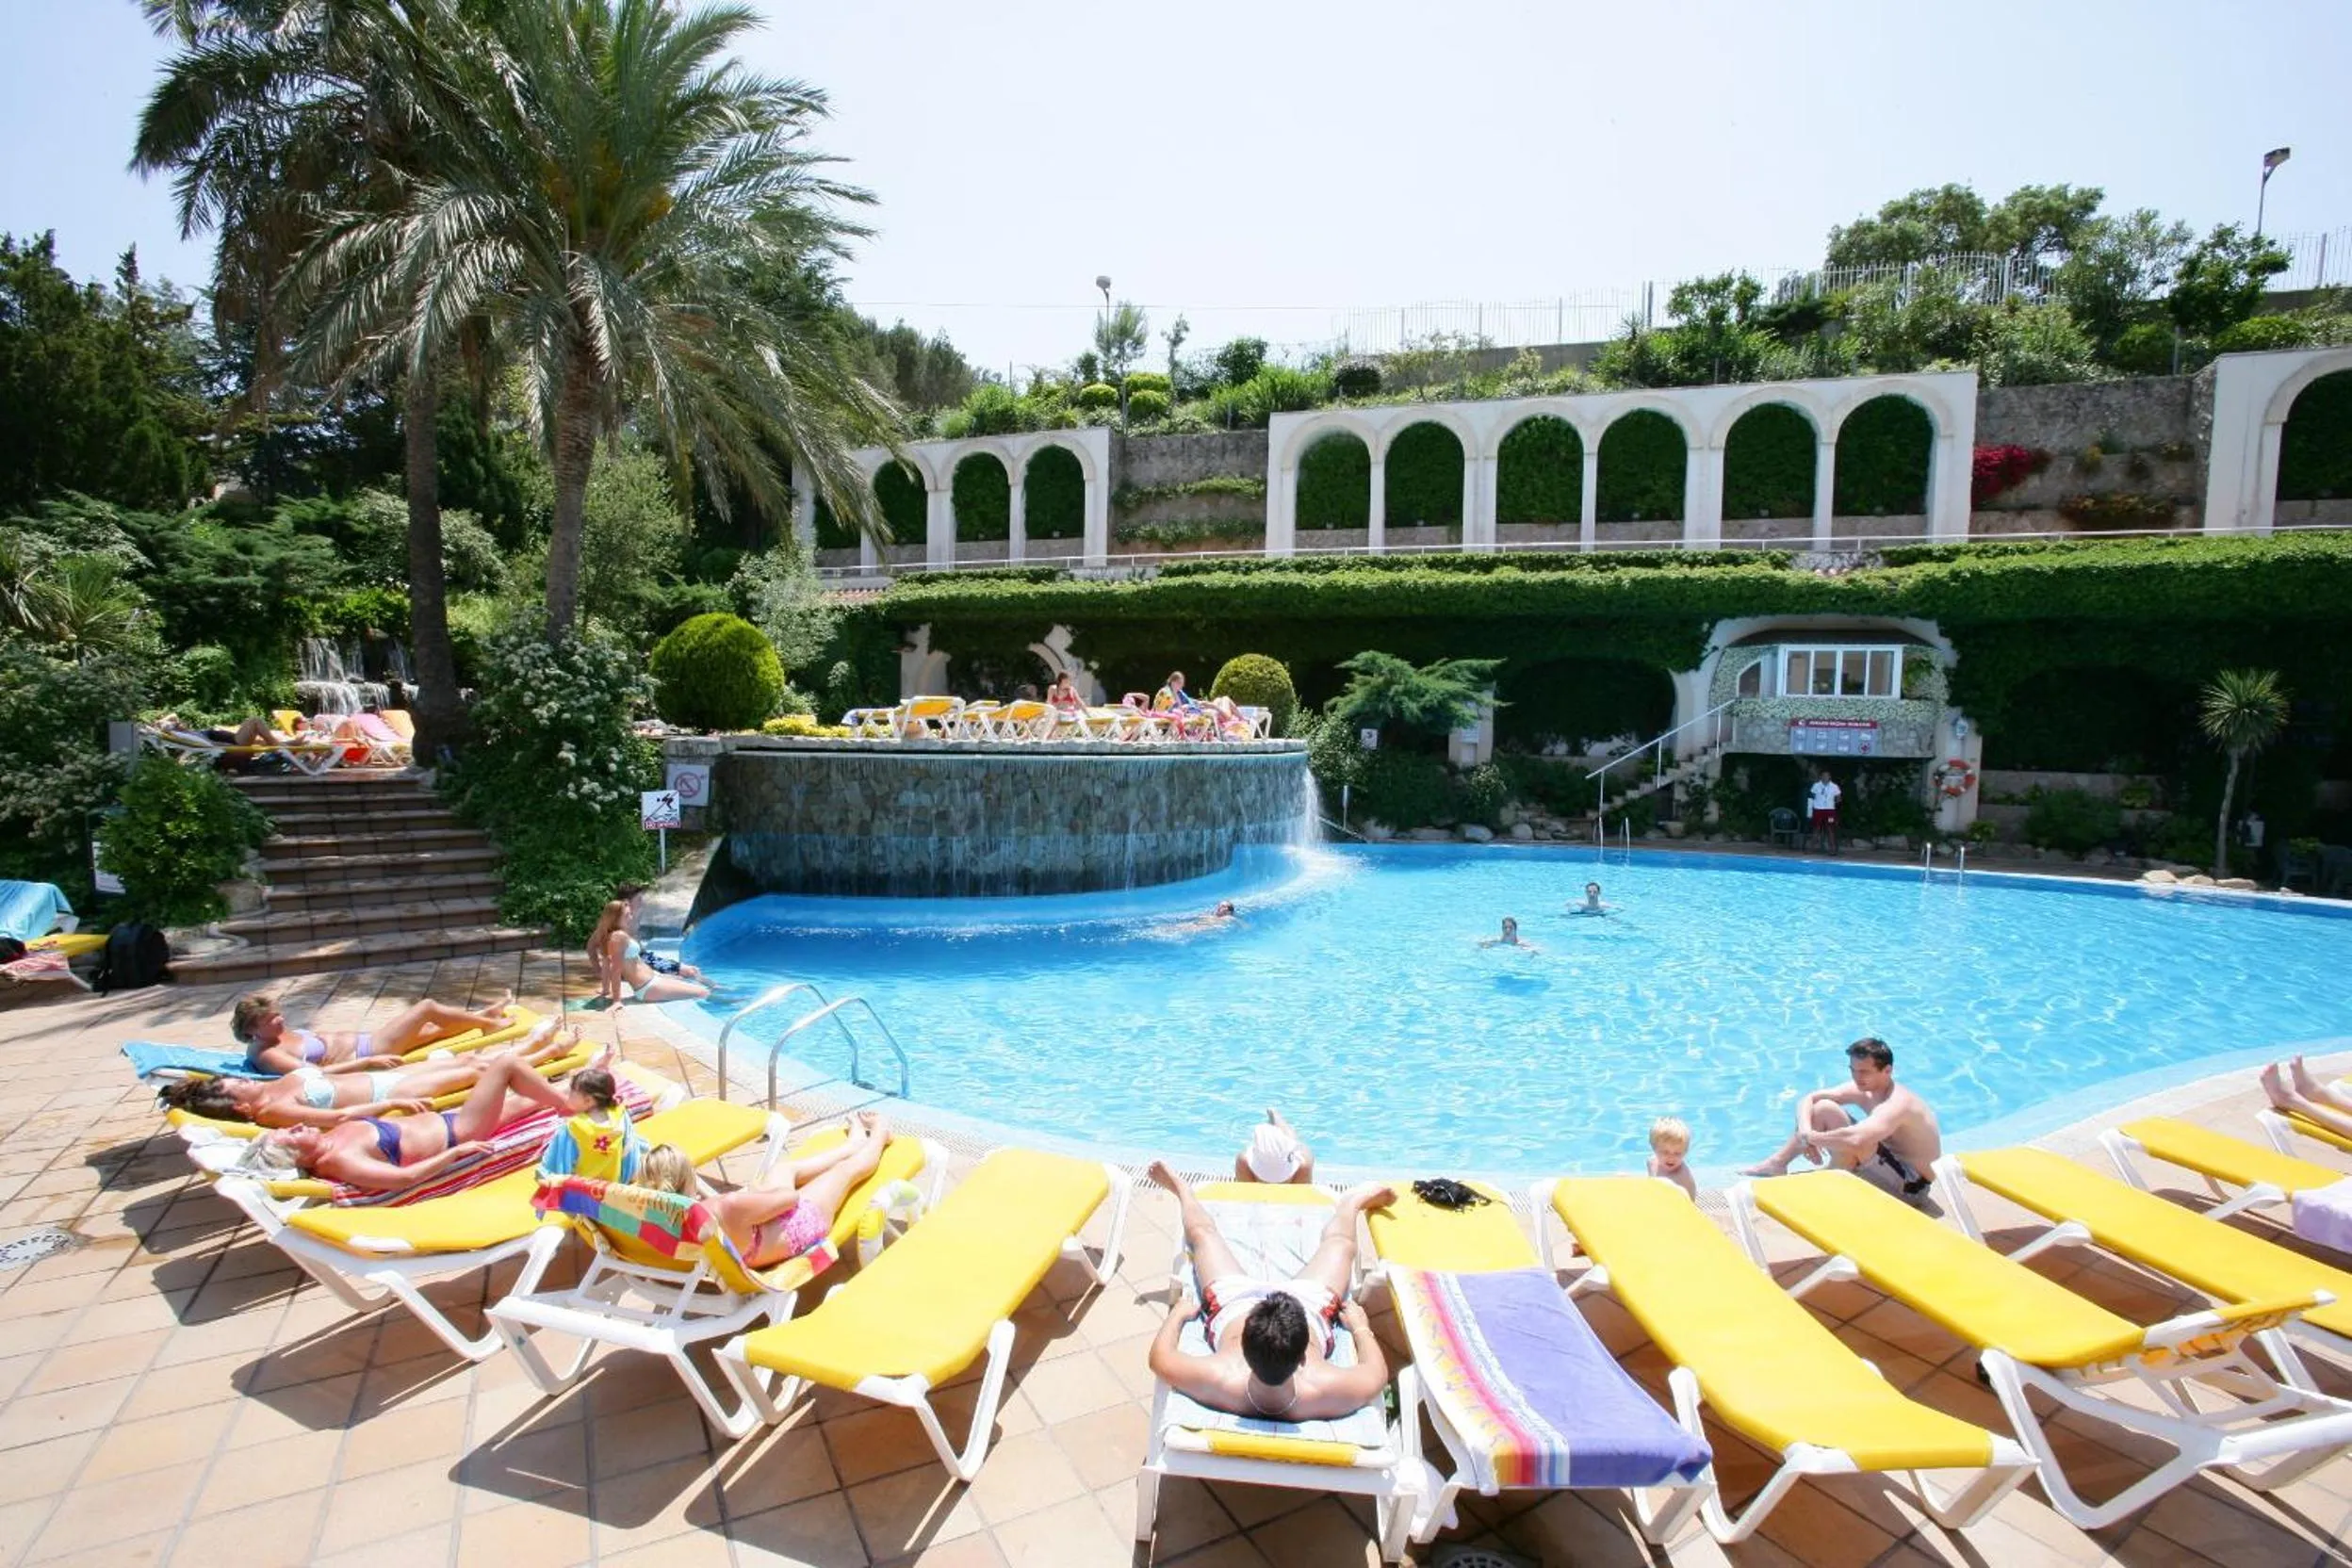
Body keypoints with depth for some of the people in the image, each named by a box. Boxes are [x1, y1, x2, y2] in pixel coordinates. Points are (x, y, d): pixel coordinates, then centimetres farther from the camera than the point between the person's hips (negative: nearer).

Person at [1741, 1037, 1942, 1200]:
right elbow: (1808, 1099, -2)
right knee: (1823, 1108, 0)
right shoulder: (1862, 1089, -6)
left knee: (1848, 1140, -34)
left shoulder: (1897, 1104, -32)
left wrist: (1810, 1137, -34)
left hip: (1910, 1183, -9)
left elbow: (1855, 1138, -50)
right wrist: (1805, 1131, -22)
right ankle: (1778, 1164, 8)